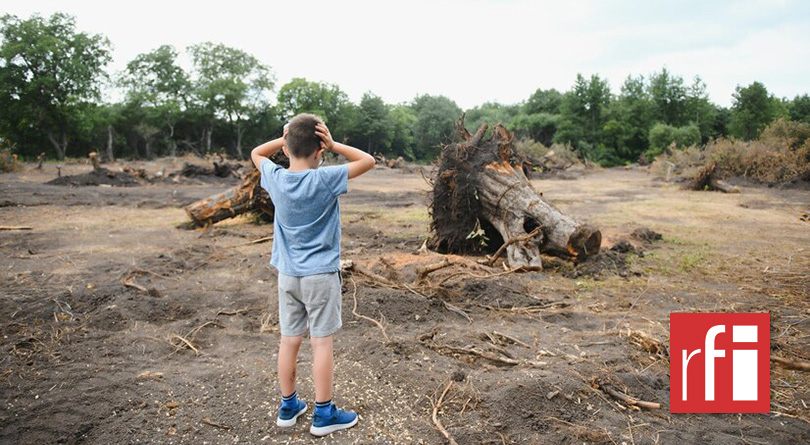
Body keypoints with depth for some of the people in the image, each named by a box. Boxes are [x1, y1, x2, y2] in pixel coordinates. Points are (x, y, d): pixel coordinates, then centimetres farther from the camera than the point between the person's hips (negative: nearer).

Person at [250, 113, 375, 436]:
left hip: (287, 274, 5)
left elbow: (256, 153, 18)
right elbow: (367, 161, -9)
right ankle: (323, 414, 14)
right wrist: (334, 146, -10)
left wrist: (288, 136, 7)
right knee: (322, 342, 4)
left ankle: (288, 406, 27)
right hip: (320, 275, -5)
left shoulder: (275, 178, -4)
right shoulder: (324, 179, -17)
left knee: (289, 340, 12)